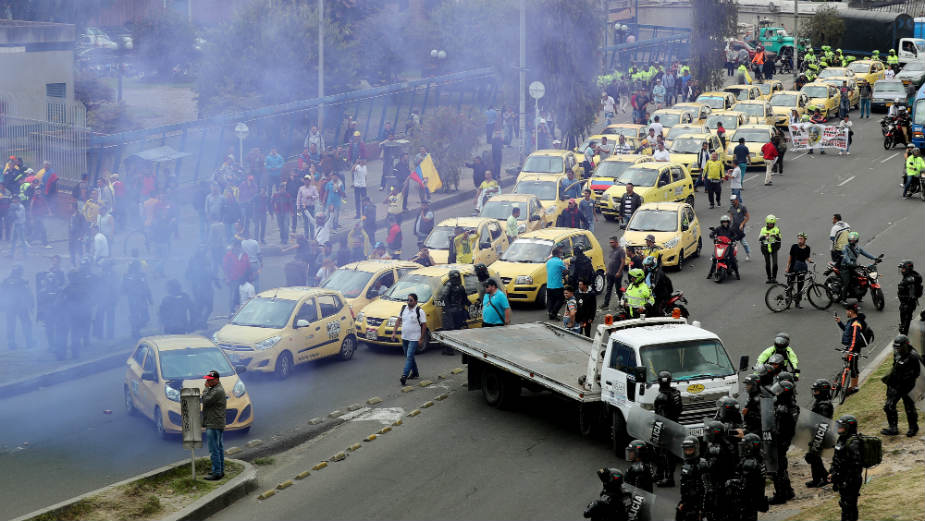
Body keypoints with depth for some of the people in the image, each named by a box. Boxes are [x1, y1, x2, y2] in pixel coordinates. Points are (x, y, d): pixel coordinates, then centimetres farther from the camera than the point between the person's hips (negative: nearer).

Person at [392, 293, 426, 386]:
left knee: (409, 356, -14)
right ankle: (415, 372, 33)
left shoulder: (419, 311, -12)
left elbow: (424, 325, -10)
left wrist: (421, 339, -13)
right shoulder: (403, 308, 5)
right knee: (408, 356, 16)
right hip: (404, 338, 7)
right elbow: (399, 321, 14)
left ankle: (404, 376, -20)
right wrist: (394, 332, 7)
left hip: (414, 339, -7)